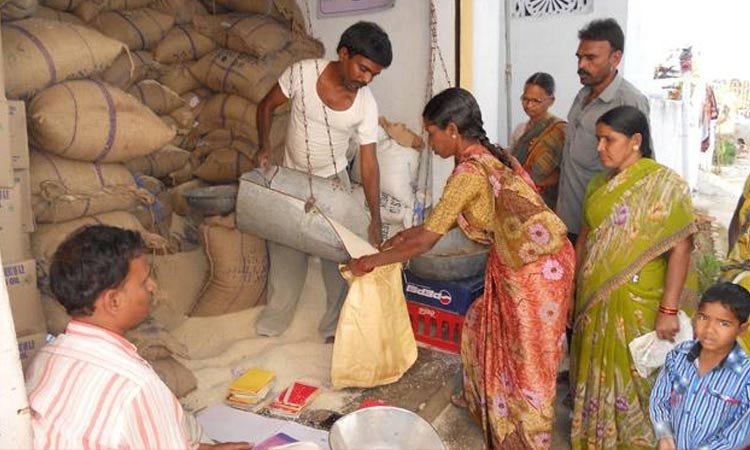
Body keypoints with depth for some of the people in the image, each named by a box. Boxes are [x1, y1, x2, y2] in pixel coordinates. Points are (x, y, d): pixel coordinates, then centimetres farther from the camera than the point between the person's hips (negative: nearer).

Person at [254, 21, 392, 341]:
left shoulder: (366, 105, -20)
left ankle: (336, 326, 22)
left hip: (333, 181, 0)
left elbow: (369, 163, -17)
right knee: (285, 250, 11)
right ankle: (275, 319, 31)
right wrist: (265, 146, -19)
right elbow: (267, 106, -5)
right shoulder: (302, 73, -21)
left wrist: (375, 219, -22)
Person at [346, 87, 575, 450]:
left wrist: (370, 262, -8)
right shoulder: (487, 156, 6)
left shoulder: (469, 172, -23)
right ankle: (490, 406, 46)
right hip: (520, 263, 10)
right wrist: (406, 233, 17)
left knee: (528, 360, 8)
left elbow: (424, 243, -20)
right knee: (488, 330, 24)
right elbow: (450, 218, 18)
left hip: (536, 270, -10)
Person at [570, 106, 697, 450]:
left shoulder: (665, 185, -12)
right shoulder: (598, 183, 6)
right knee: (595, 373, 18)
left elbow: (680, 249, -15)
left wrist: (668, 309, -19)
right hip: (592, 300, 6)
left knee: (630, 377, 8)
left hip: (637, 305, -6)